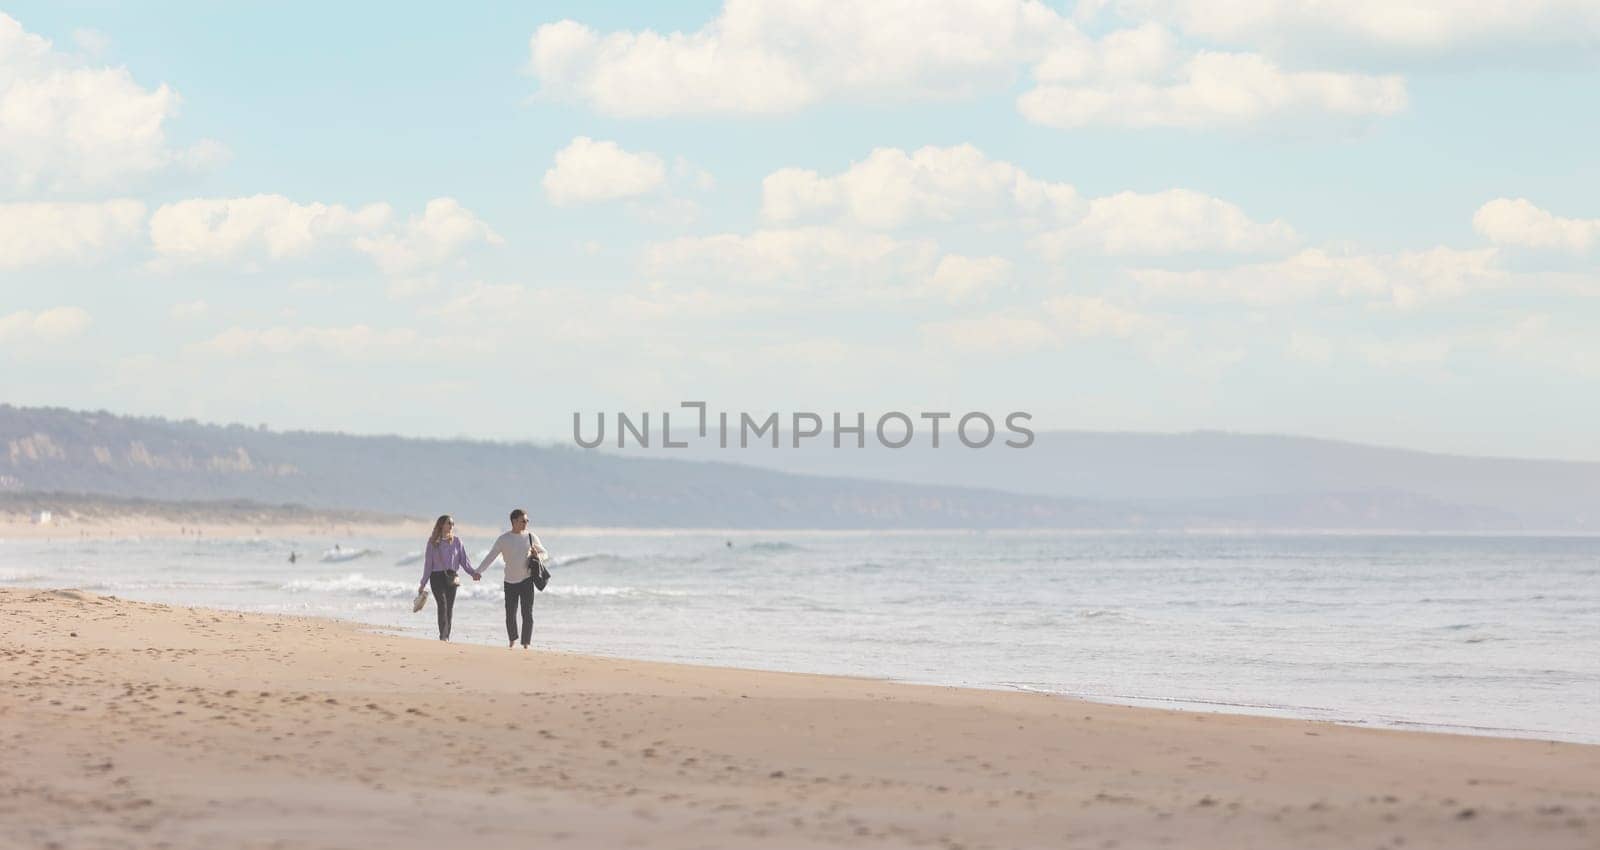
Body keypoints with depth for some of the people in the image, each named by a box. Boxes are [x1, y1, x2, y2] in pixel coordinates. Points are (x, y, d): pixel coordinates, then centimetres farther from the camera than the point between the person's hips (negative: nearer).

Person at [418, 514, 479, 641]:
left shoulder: (456, 541, 8)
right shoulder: (433, 542, 2)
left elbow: (464, 559, 5)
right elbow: (428, 562, 4)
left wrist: (473, 572, -11)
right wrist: (423, 583, 5)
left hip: (451, 577, 3)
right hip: (437, 577, -3)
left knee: (450, 608, 2)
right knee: (442, 605, -16)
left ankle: (447, 636, 8)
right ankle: (443, 635, -24)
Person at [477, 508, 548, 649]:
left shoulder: (531, 537, 3)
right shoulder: (503, 539, 0)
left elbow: (544, 553, 12)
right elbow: (490, 556, -1)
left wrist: (537, 556, -11)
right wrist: (478, 571, -11)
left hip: (526, 580, 0)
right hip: (510, 581, 0)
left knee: (527, 614, -6)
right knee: (510, 614, 4)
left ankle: (526, 644, -1)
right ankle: (512, 640, 27)